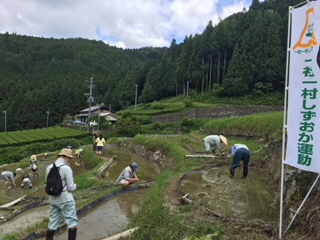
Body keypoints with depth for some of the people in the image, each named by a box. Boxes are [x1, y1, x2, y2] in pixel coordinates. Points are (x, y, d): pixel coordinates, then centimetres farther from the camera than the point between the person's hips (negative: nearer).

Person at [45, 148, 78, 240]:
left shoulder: (49, 168, 3)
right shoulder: (66, 168, -18)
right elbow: (70, 187, -14)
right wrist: (75, 186, 6)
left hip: (53, 199, 7)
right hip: (66, 199, -7)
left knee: (53, 222, 17)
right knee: (72, 221, 6)